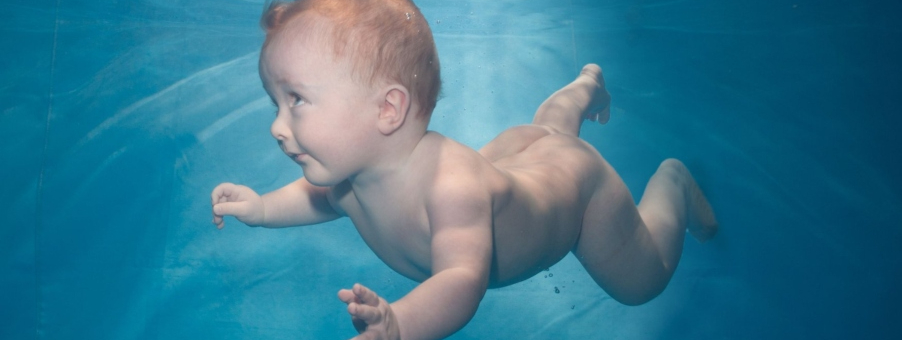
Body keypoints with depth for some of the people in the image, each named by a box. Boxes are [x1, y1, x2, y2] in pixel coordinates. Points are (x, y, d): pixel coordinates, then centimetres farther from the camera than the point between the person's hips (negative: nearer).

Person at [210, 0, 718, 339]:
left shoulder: (451, 185, -54)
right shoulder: (346, 164, -29)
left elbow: (463, 280, -66)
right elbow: (326, 195, -2)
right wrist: (264, 208, -15)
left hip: (573, 178, -6)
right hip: (516, 159, 6)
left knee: (642, 280, 11)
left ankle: (671, 182, 35)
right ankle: (584, 88, 68)